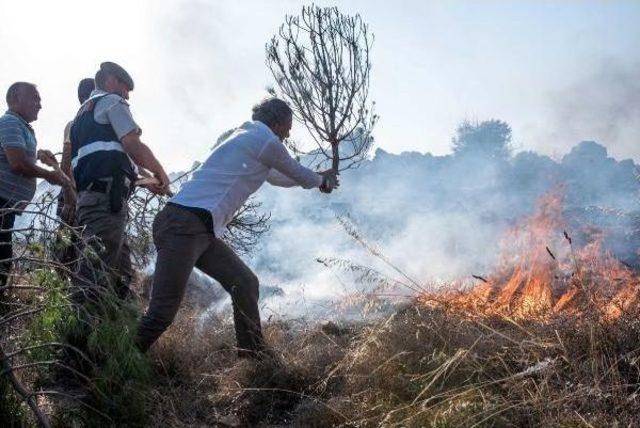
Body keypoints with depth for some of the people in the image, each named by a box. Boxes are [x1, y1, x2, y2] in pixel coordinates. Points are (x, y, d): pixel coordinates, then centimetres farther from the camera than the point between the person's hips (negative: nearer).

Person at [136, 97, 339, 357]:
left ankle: (253, 357, 19)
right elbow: (301, 176, 13)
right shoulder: (267, 140, -2)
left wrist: (318, 179, 54)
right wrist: (322, 181, 35)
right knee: (162, 313, -15)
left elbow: (278, 177, 44)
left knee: (245, 284, 13)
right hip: (184, 225, -10)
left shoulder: (249, 138, 26)